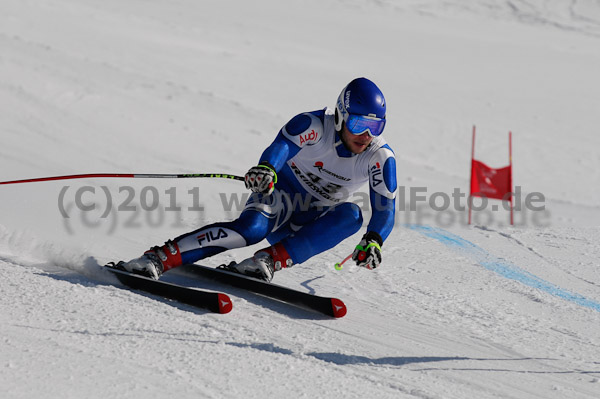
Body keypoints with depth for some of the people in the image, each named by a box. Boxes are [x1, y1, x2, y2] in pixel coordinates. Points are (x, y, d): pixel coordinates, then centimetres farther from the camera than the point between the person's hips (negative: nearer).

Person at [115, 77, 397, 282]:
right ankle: (158, 259, -41)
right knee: (251, 227, -35)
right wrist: (266, 168, -61)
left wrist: (373, 240, -36)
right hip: (282, 195, -3)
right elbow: (281, 146, -37)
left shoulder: (380, 158, -12)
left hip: (312, 224, 3)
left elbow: (385, 209, -14)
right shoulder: (314, 125, -19)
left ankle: (268, 260, -36)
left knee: (351, 215, -29)